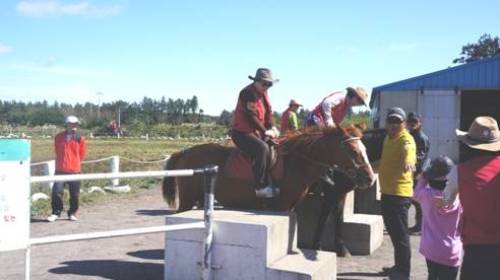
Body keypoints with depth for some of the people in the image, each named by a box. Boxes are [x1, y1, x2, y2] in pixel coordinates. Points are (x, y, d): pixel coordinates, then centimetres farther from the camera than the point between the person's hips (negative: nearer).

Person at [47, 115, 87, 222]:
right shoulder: (59, 137, 2)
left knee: (74, 194, 5)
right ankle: (56, 213, 9)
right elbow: (57, 151, 16)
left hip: (75, 170, 0)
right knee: (57, 191, -5)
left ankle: (72, 213, 19)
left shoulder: (80, 138, -1)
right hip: (60, 169, 0)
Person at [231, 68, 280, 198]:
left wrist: (272, 127, -4)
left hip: (256, 131, 10)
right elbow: (251, 116, -22)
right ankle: (260, 187, -26)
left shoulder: (263, 93, 12)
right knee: (262, 148, -30)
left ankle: (272, 184, 1)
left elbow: (268, 111, 13)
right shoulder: (247, 93, -16)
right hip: (241, 132, -10)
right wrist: (265, 131, -20)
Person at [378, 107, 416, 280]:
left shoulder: (405, 138, -15)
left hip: (399, 193, -10)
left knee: (400, 233, -5)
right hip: (387, 191, 10)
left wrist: (409, 161, -61)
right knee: (393, 231, 19)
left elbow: (408, 150, -40)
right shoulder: (389, 137, 14)